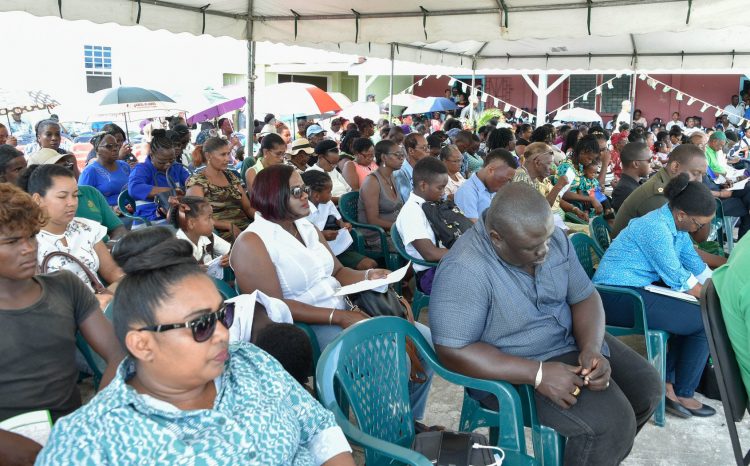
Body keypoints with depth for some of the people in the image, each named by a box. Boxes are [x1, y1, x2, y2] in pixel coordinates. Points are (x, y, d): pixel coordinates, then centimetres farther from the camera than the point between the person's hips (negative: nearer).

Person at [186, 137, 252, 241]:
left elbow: (248, 207, 18)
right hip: (222, 234, -6)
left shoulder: (231, 175, 18)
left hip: (246, 227, 6)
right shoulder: (196, 181, -1)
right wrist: (230, 226, -21)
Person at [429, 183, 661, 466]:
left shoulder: (552, 237, -7)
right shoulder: (464, 270, -29)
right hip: (514, 371, -7)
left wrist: (591, 348, -21)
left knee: (647, 387, 4)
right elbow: (453, 352, -29)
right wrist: (538, 373, -32)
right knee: (611, 422, -21)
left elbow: (584, 297, 0)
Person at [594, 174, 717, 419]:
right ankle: (682, 395, 6)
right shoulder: (656, 228, -19)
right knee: (705, 321, -7)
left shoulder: (675, 224, 11)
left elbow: (696, 265, 15)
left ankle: (667, 381, 14)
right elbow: (677, 278, -14)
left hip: (635, 292, 10)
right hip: (620, 298, -10)